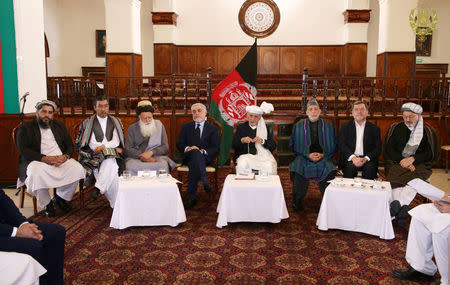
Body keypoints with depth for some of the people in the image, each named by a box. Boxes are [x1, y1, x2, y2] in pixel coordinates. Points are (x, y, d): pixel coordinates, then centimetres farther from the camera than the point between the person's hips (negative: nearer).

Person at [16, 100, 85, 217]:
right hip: (37, 161, -3)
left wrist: (66, 156, -9)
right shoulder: (25, 128, 8)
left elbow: (70, 145, 16)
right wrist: (44, 158, -19)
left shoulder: (60, 125, 21)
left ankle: (60, 198, -1)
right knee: (37, 173, -38)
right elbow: (23, 150, -6)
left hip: (61, 160, 4)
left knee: (77, 169, -25)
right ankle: (47, 203, -11)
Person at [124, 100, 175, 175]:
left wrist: (151, 152, -13)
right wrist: (143, 157, -14)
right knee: (130, 166, -32)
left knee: (163, 164, -32)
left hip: (157, 156, 0)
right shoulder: (132, 128, 8)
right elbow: (127, 149, 0)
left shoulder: (159, 125, 9)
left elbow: (165, 147, 5)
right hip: (136, 158, 0)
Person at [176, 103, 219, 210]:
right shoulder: (186, 126, 18)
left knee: (193, 164, -37)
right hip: (189, 156, 1)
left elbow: (215, 149, 3)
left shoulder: (212, 128, 11)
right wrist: (187, 148, -12)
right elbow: (179, 144, 11)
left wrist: (203, 151, -16)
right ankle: (204, 181, -41)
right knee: (195, 152, -36)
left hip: (205, 158, -1)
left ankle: (192, 197, -37)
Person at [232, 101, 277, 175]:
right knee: (242, 165, -33)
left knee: (268, 166, -30)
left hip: (262, 156, 0)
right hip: (245, 155, 0)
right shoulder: (241, 127, 12)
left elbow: (273, 146, 4)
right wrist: (242, 140, -16)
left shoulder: (265, 128, 12)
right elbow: (234, 146, 5)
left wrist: (262, 141, -14)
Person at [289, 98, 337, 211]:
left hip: (324, 158, 0)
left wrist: (323, 155, -8)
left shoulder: (328, 126, 8)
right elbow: (293, 146, 8)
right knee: (298, 169, -30)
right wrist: (308, 155, -6)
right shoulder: (298, 126, 8)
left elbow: (334, 146, 10)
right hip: (304, 157, 0)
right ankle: (298, 202, -10)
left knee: (330, 170, -29)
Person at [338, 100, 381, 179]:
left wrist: (366, 159, -14)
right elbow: (342, 145, 1)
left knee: (370, 168, -30)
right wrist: (353, 157, -16)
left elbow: (378, 148, 5)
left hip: (367, 158, 1)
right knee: (350, 167, -31)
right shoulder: (345, 126, 12)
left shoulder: (374, 128, 13)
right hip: (350, 158, 0)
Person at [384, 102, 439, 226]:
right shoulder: (395, 129, 12)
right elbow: (388, 150, 7)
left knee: (416, 178, -35)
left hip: (418, 165, -1)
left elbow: (433, 155, 4)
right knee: (394, 178, -33)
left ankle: (396, 204, -52)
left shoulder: (428, 132, 10)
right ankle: (402, 208, -48)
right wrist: (402, 161, -10)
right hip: (396, 162, 1)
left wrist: (412, 159, -11)